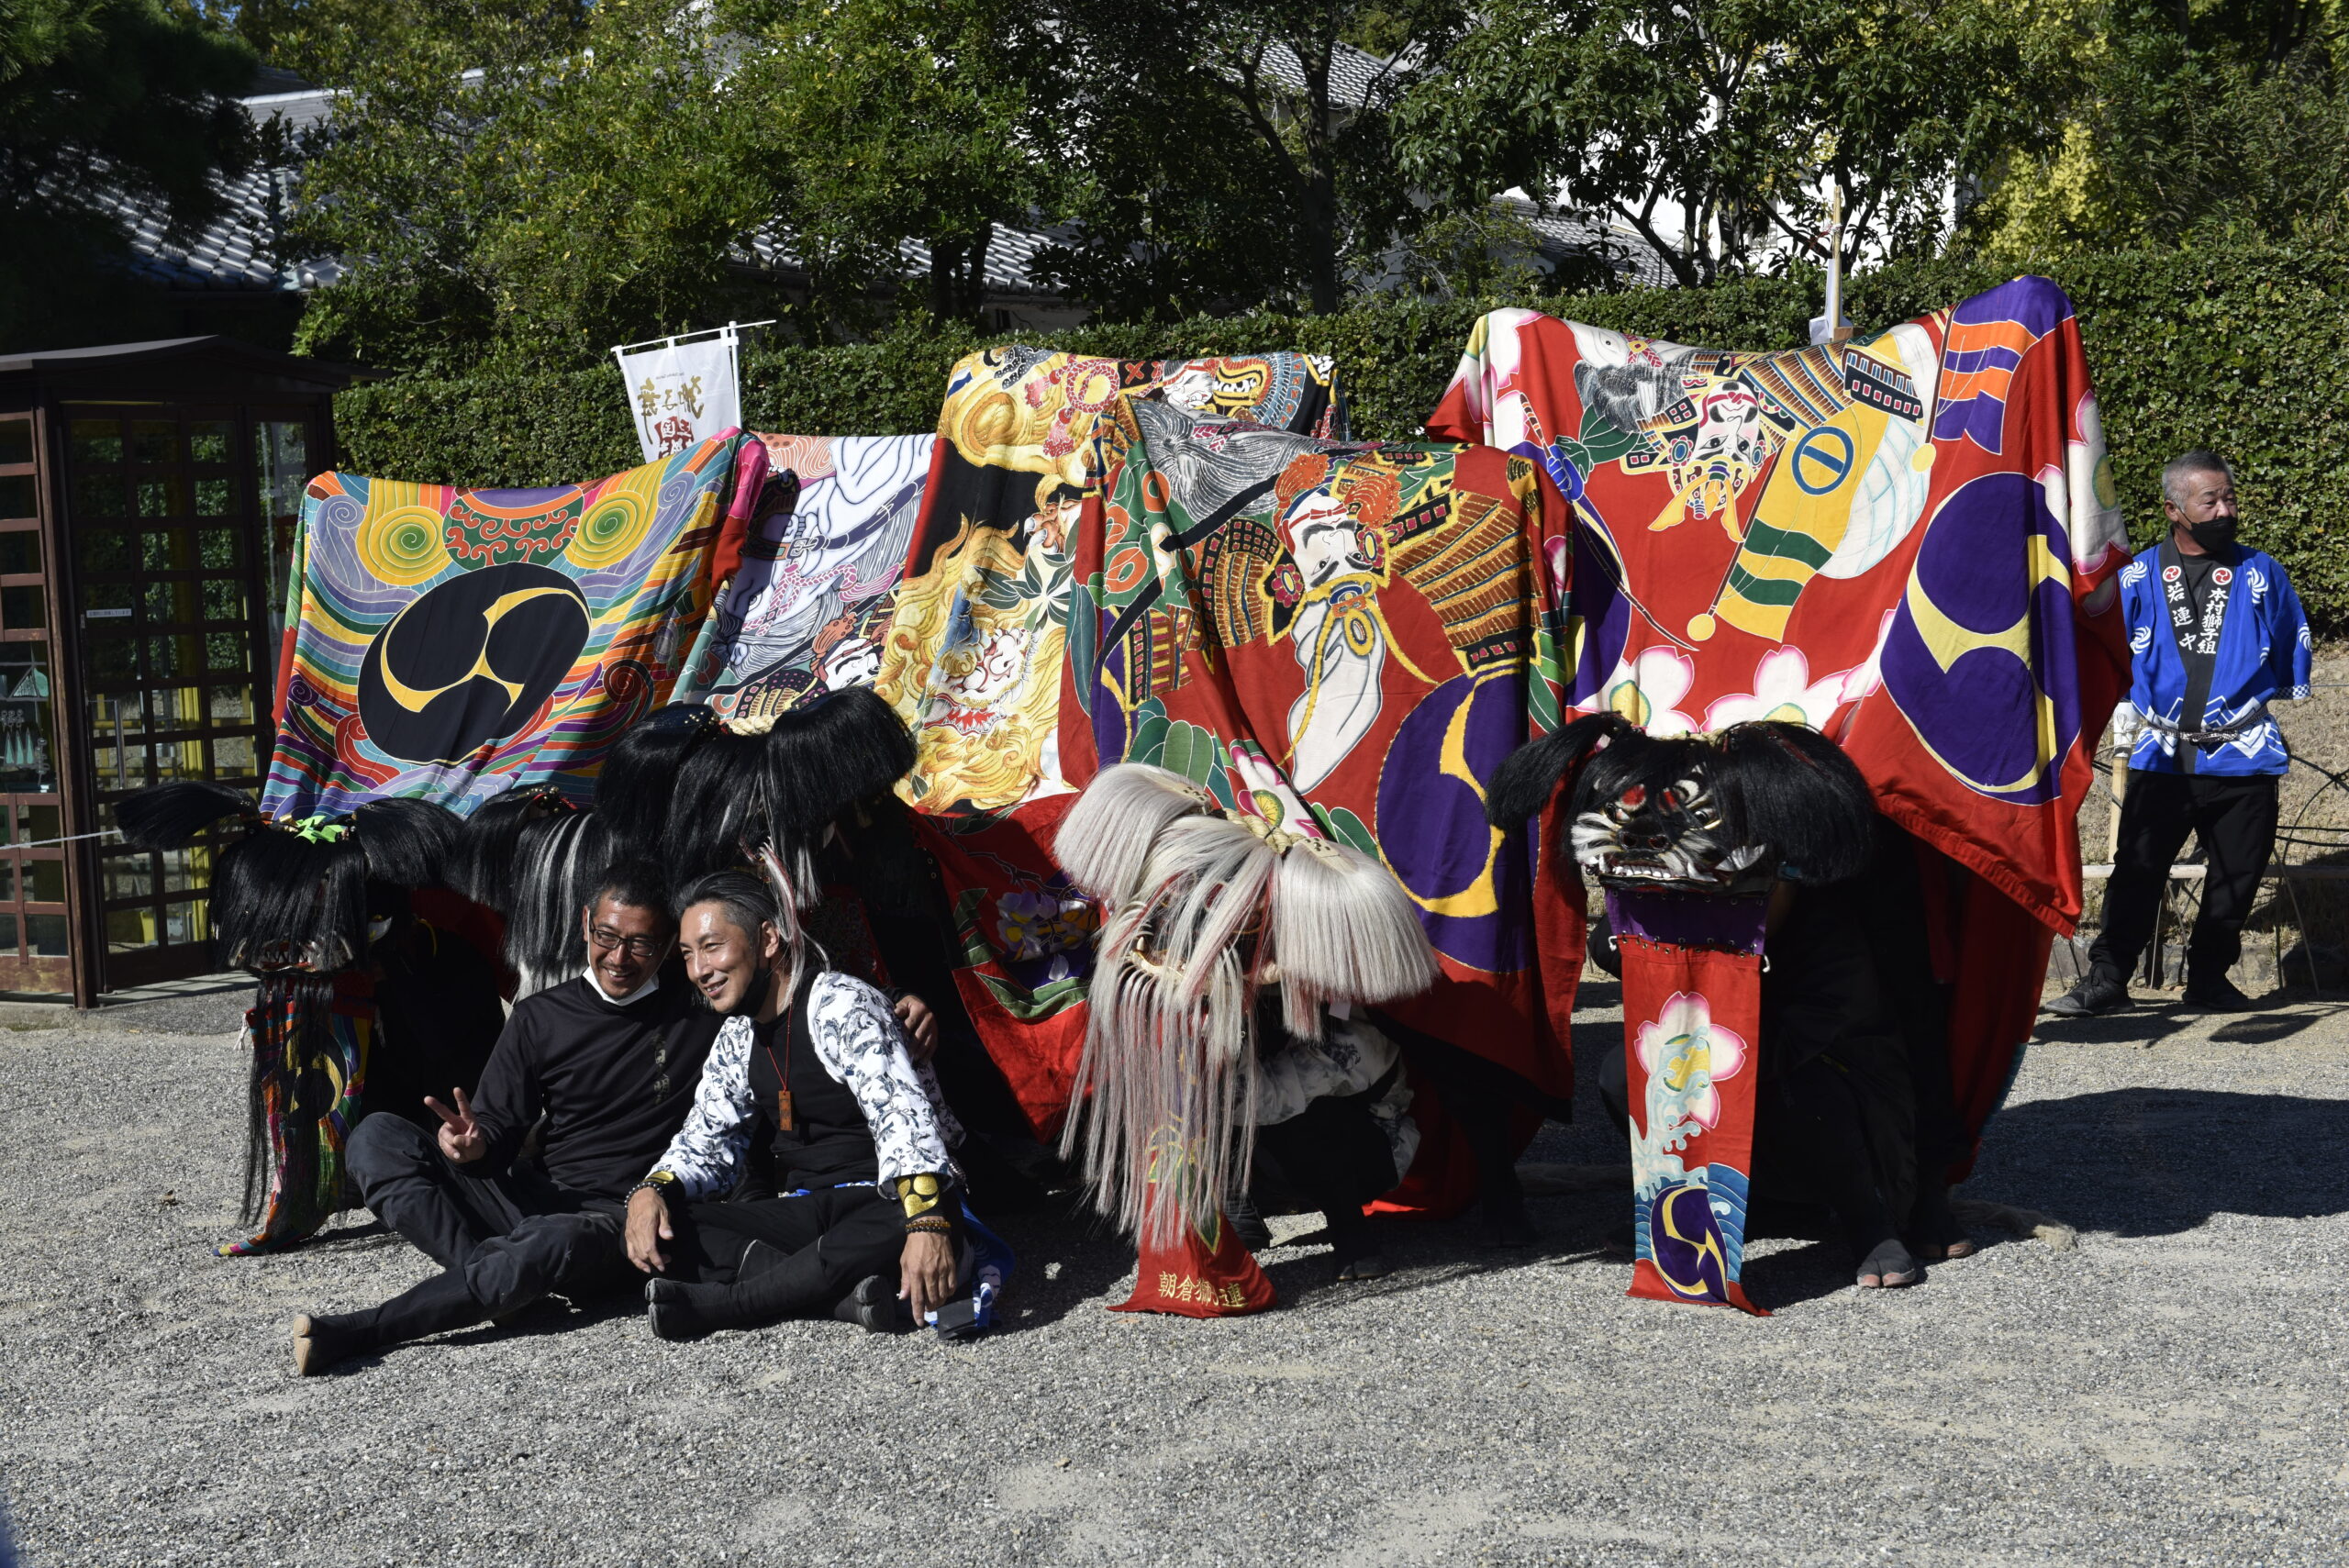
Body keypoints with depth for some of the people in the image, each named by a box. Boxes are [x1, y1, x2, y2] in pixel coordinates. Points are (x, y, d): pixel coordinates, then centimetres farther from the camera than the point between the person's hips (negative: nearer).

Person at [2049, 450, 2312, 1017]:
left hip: (2242, 757, 1)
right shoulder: (2137, 578, 3)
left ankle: (2209, 978, 20)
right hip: (2161, 756, -1)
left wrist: (2277, 695, 19)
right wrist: (2125, 708, 12)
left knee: (2236, 876, 7)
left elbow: (2292, 642, 17)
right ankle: (2106, 980, 5)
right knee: (2136, 873, -1)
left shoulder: (2260, 573, 5)